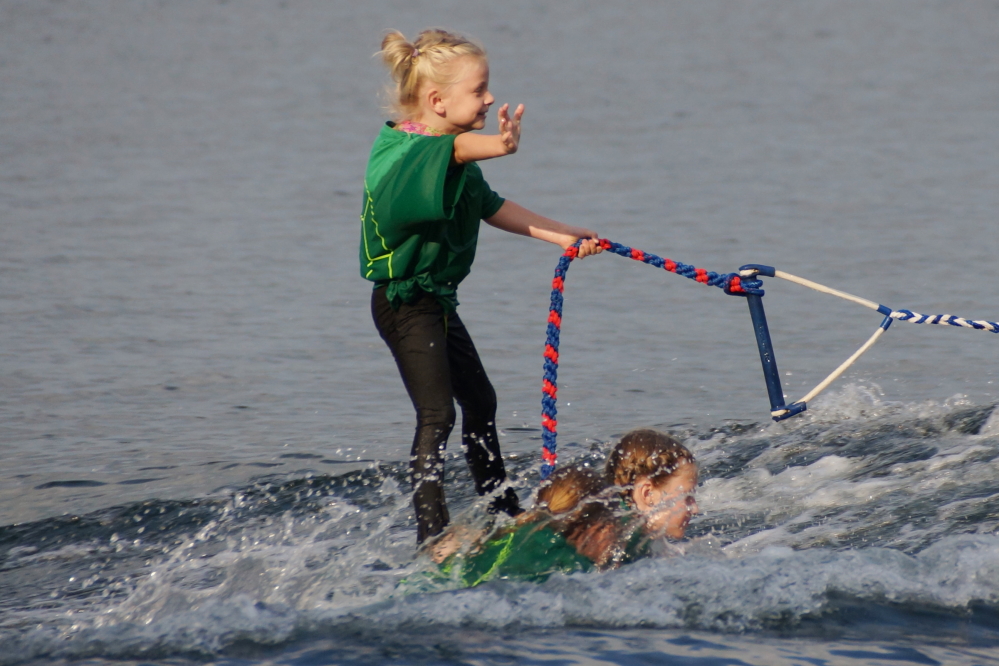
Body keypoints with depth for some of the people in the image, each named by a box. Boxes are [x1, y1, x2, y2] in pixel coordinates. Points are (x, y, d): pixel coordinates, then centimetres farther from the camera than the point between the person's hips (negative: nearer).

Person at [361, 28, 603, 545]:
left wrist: (561, 235, 17)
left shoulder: (458, 162, 9)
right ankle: (431, 533, -16)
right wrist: (497, 146, -68)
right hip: (405, 301, -10)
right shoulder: (406, 150, -24)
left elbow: (491, 207, 19)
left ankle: (503, 509, 37)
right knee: (437, 414, -16)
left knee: (479, 401, 21)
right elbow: (456, 149, -46)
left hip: (436, 298, 10)